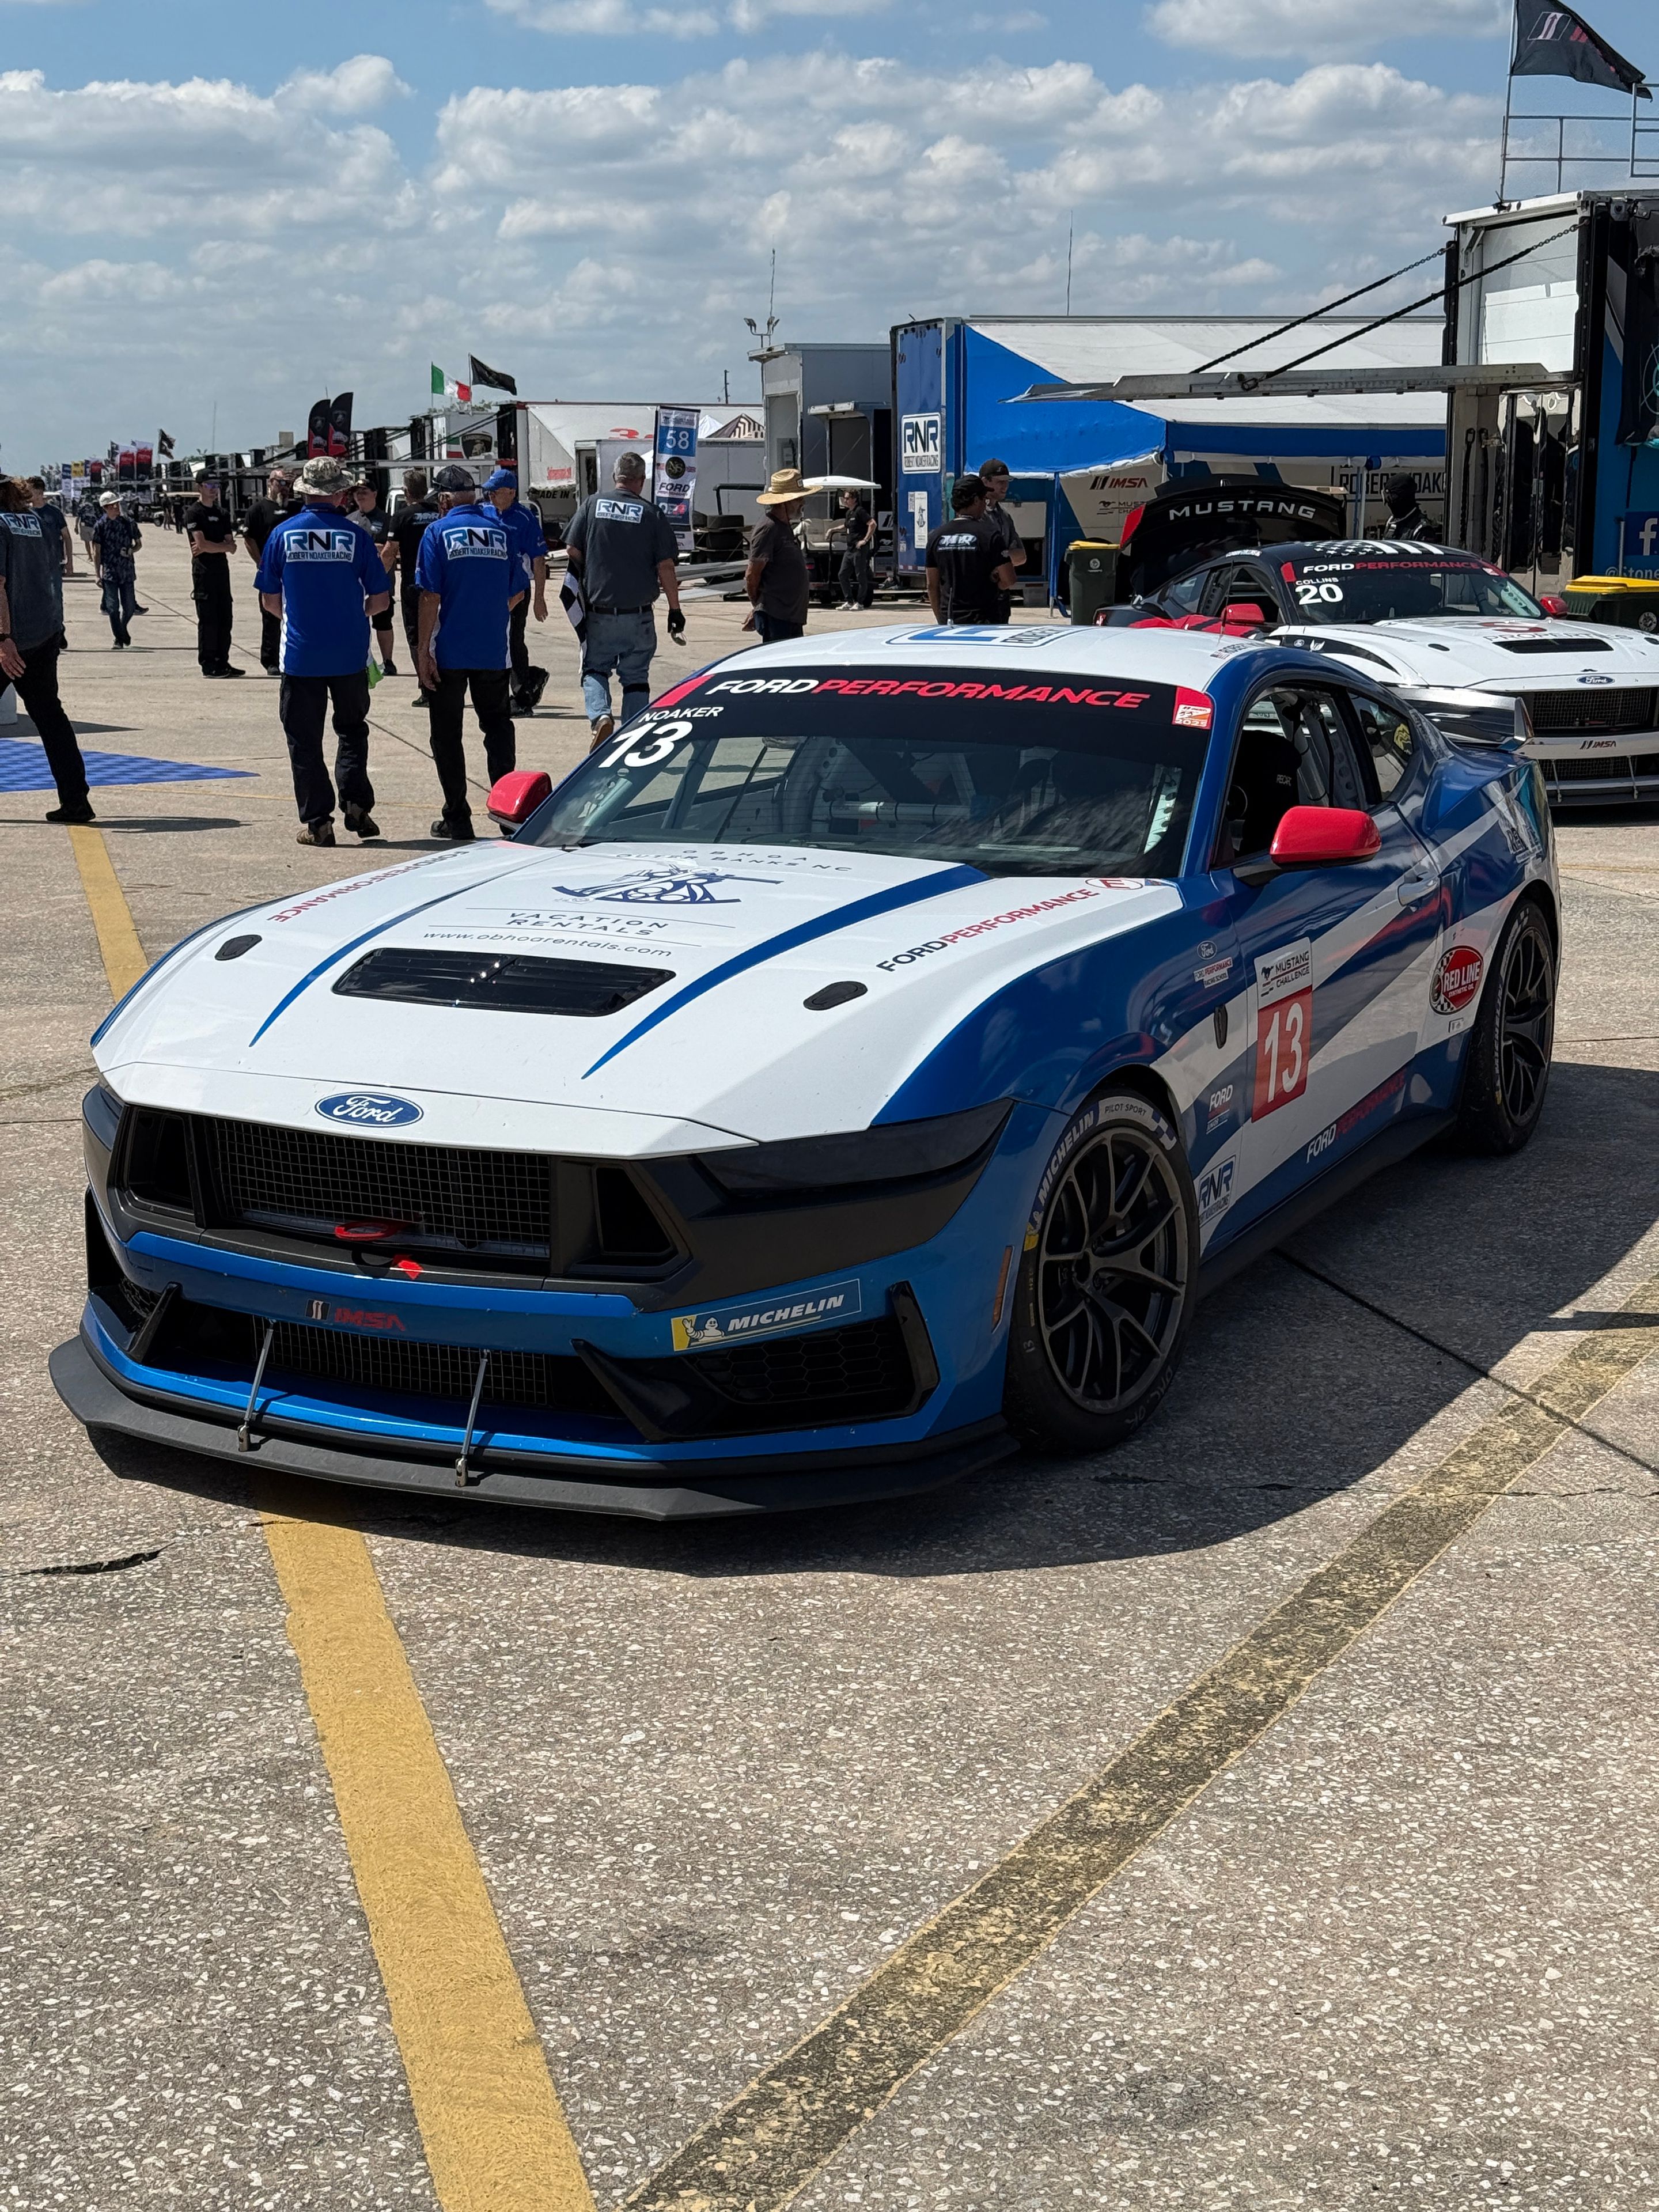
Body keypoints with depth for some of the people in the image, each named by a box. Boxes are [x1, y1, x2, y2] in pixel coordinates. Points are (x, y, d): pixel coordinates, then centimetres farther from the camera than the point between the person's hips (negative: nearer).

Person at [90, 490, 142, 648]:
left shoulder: (128, 523, 4)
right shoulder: (100, 525, -2)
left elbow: (139, 543, 16)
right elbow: (96, 551, 0)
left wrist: (131, 550, -7)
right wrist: (97, 574, -5)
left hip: (127, 571, 2)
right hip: (109, 571, -2)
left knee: (129, 608, 5)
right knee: (113, 608, -6)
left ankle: (123, 629, 34)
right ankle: (119, 639, 5)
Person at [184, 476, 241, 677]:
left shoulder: (222, 514, 16)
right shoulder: (194, 513, -5)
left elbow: (230, 545, 6)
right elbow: (202, 544, -16)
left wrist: (208, 548, -8)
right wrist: (223, 546, -4)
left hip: (222, 569, 7)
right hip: (204, 570, -7)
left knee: (225, 619, 7)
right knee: (208, 619, -6)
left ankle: (222, 662, 12)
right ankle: (208, 665, -3)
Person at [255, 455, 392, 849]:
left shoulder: (282, 533, -1)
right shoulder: (356, 535, -4)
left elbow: (269, 601, 5)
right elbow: (381, 599, 0)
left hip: (300, 654, 0)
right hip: (350, 654, 0)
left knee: (304, 739, 7)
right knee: (351, 729, 18)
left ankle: (317, 821, 5)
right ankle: (356, 802, 3)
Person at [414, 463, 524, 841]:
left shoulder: (439, 532, -6)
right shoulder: (500, 530, 5)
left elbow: (430, 596, -12)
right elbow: (516, 593, 11)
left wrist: (423, 650, -9)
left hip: (450, 652, -3)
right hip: (493, 651, 3)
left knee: (447, 735, 6)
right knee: (498, 725, 17)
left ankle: (457, 819, 6)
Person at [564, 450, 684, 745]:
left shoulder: (592, 504, 1)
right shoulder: (652, 513, -2)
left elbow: (572, 551, 1)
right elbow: (666, 567, -4)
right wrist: (675, 612, 3)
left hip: (598, 612, 0)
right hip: (639, 616, 0)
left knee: (594, 671, 14)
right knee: (636, 679, 10)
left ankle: (600, 715, -12)